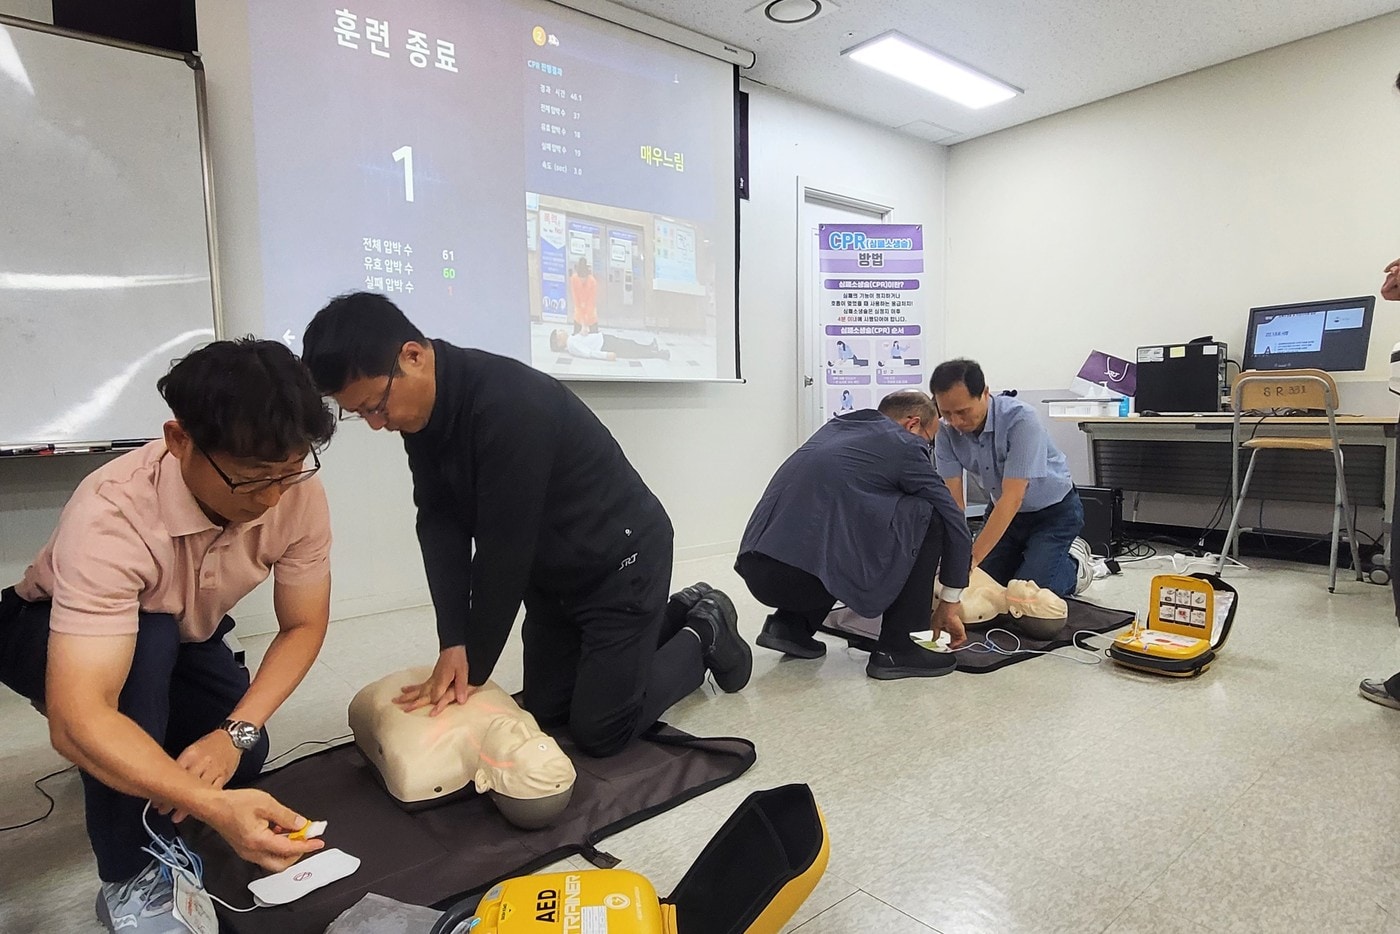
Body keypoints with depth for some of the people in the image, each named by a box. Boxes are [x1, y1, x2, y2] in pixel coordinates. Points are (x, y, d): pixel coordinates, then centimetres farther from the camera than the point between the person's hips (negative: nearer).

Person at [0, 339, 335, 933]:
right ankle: (133, 878, -17)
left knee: (241, 758, -14)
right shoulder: (112, 516, -40)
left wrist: (237, 731, -29)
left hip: (184, 638, 4)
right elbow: (76, 720, -45)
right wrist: (215, 807, -54)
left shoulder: (298, 494, -28)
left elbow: (304, 626, -16)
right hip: (49, 634, -4)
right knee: (146, 643, -35)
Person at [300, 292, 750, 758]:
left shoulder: (510, 405, -34)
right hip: (551, 574, 8)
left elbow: (504, 549, -29)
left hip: (621, 560, -8)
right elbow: (439, 524, -8)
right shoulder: (422, 410, -6)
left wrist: (474, 667, -18)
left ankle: (706, 634, 18)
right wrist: (454, 643, -17)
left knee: (599, 731, -5)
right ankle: (674, 619, 30)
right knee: (544, 712, 15)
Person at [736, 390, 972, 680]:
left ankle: (790, 624, 17)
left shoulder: (835, 428, 25)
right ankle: (897, 649, 8)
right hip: (807, 576, -8)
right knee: (927, 516, 5)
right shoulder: (902, 444, 6)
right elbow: (954, 523, 9)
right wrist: (949, 604, 23)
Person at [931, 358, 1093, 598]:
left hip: (1053, 512, -5)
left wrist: (972, 558, -41)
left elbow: (1012, 498, -36)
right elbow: (953, 498, -18)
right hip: (1004, 510, 5)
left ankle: (1075, 563, 16)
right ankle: (1034, 554, 25)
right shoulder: (947, 432, -18)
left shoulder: (1020, 419, -33)